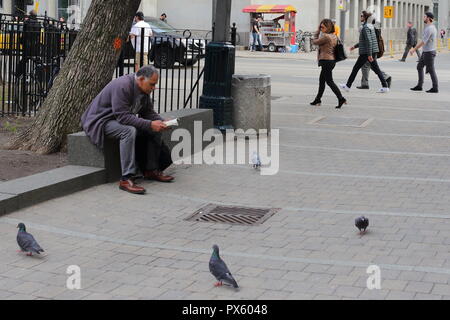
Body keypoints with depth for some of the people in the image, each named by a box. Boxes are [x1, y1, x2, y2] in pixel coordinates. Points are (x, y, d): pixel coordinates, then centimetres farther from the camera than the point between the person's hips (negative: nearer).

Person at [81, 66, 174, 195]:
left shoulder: (143, 89, 0)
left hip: (121, 118, 9)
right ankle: (126, 179, -37)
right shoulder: (122, 86, -28)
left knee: (155, 129, -2)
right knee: (129, 131, -36)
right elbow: (123, 117, -33)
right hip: (101, 121, -9)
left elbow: (148, 112, 9)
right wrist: (150, 124, -35)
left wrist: (161, 121, -11)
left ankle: (151, 170, 6)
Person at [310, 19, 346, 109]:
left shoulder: (326, 36, -18)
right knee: (321, 80, 17)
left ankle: (341, 99, -11)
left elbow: (315, 42, -6)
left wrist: (317, 32, 8)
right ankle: (317, 100, 24)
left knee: (329, 81, -6)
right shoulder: (334, 36, 10)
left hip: (326, 61, -10)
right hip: (332, 60, 10)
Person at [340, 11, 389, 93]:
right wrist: (355, 46, 29)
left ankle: (348, 86, 15)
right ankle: (385, 86, 0)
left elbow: (369, 41, -23)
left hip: (366, 52, -9)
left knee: (356, 68, 4)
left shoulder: (365, 27, -15)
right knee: (376, 69, 7)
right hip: (373, 51, 9)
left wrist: (369, 55, -25)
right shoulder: (371, 26, 14)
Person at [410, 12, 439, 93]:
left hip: (428, 52, -10)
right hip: (426, 52, 10)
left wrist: (414, 49, -19)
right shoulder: (433, 27, 13)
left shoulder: (429, 28, -21)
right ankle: (419, 86, 16)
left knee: (431, 70, -3)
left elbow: (423, 41, -24)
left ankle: (435, 88, 4)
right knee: (419, 67, 13)